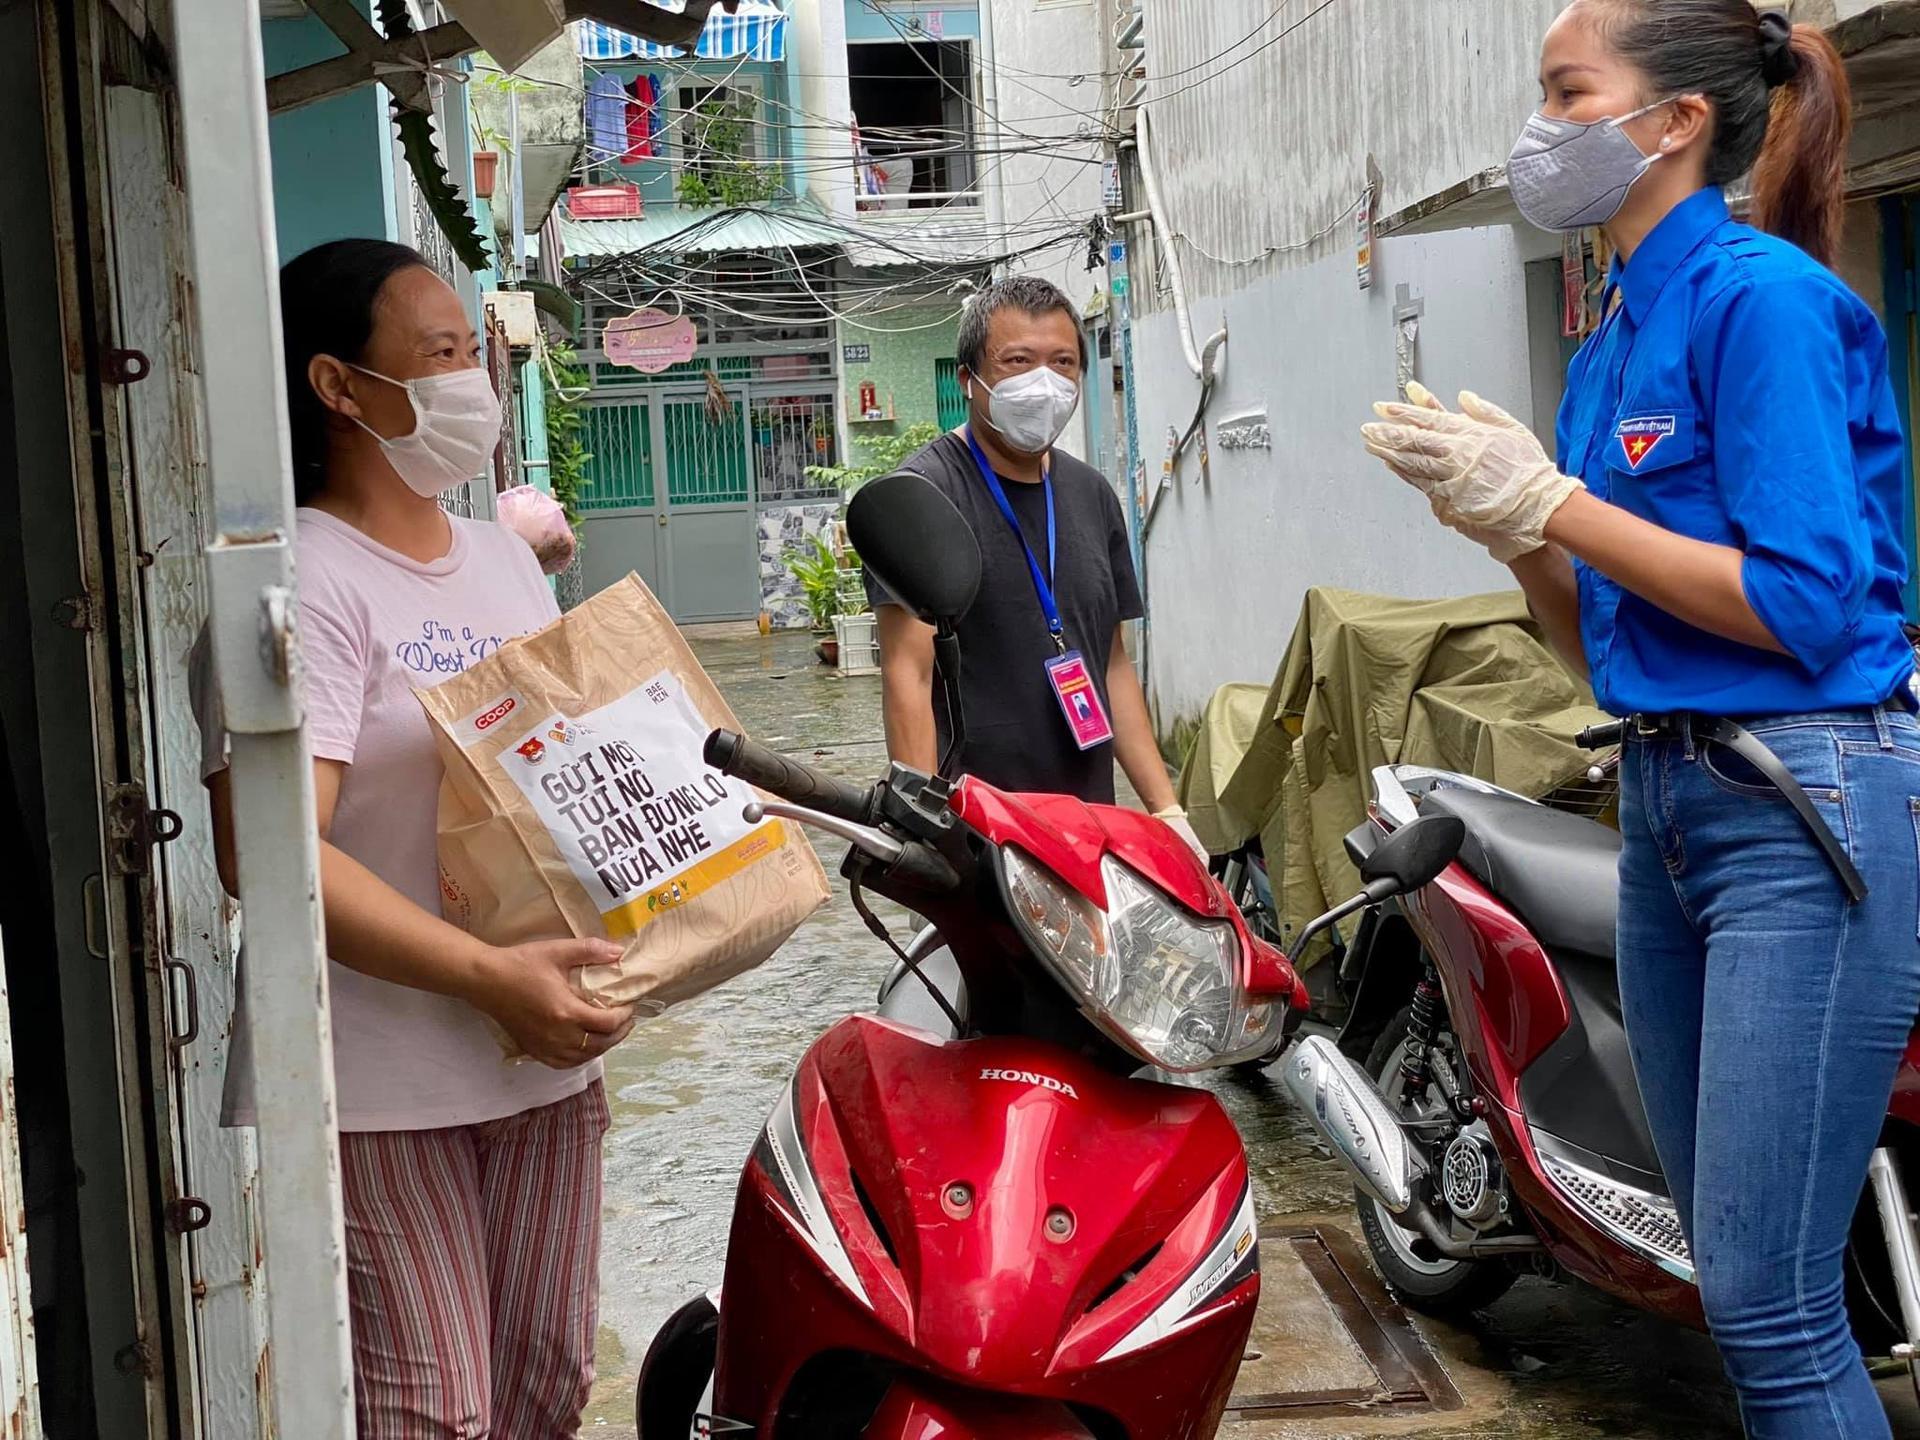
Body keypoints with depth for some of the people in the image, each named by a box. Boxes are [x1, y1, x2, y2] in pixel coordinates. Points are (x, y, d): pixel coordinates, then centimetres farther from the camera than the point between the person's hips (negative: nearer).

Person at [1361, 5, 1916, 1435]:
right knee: (1735, 1270, 15)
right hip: (1667, 800, 9)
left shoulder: (1762, 294, -11)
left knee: (1768, 1298, -7)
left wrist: (1552, 502, -15)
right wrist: (1502, 519, -1)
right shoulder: (1615, 337, 14)